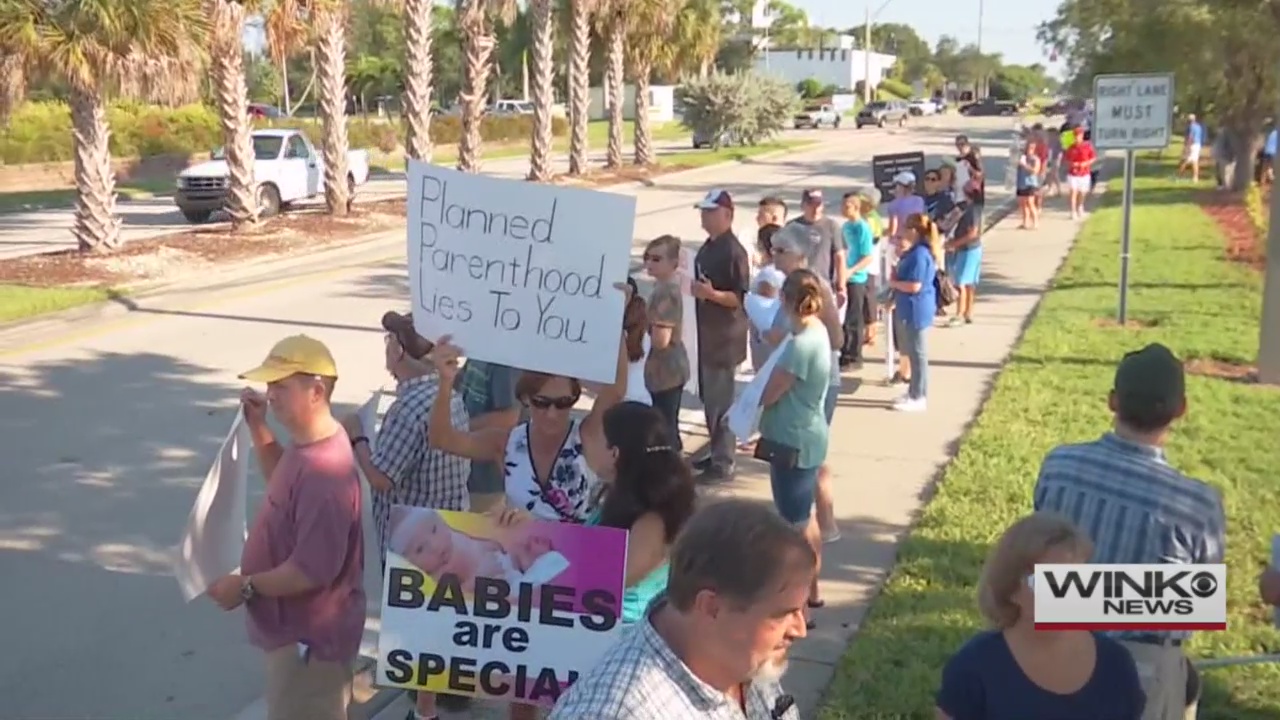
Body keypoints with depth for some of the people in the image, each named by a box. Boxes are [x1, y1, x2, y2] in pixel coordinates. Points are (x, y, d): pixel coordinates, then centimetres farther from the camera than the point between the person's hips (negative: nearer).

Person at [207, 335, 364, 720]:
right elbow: (282, 479, 22)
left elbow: (314, 570, -31)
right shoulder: (308, 445, -1)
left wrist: (246, 586, -18)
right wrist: (259, 428, 6)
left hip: (309, 635, -9)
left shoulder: (323, 469, -32)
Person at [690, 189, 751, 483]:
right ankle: (716, 454, 28)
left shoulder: (733, 251, -17)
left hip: (725, 336, -10)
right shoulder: (708, 246, 11)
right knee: (709, 397, 17)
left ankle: (724, 463, 4)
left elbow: (741, 297, -20)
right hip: (708, 332, 10)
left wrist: (712, 293, -32)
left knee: (720, 400, -4)